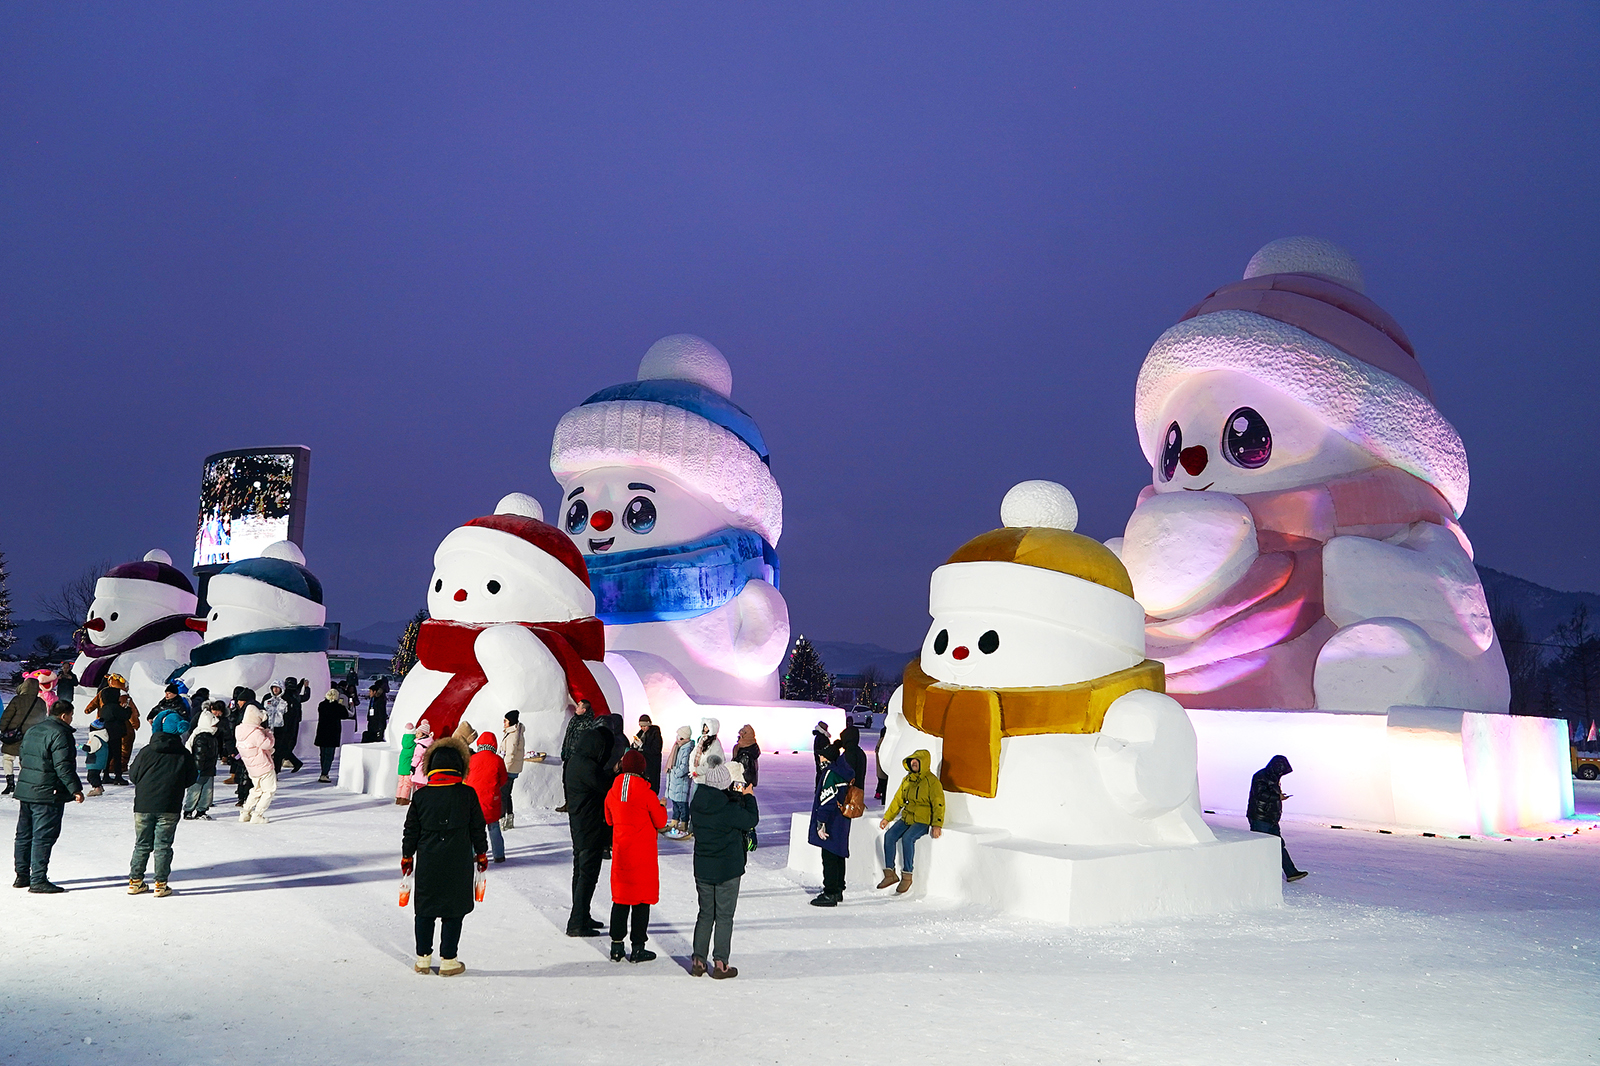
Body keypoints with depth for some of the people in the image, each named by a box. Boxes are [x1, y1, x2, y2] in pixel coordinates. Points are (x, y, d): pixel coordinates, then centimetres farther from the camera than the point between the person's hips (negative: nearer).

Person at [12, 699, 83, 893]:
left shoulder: (32, 731, 14)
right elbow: (63, 766, -19)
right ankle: (38, 880, -5)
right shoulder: (60, 734, -14)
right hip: (47, 793, -9)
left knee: (24, 834, 16)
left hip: (25, 790, 9)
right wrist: (75, 789, -16)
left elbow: (23, 757, 22)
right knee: (43, 837, -5)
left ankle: (22, 875, 24)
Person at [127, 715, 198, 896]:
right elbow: (191, 778, 4)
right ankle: (161, 884, 4)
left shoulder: (146, 751, -1)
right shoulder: (184, 754, -3)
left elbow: (133, 774, 5)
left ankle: (135, 881, 18)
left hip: (143, 806, 2)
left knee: (142, 844, 14)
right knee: (163, 845, 4)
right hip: (169, 808, -2)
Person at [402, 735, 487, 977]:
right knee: (454, 911, 5)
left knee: (425, 911, 13)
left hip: (428, 863, 2)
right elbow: (477, 828, 2)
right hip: (459, 864, -2)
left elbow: (411, 830, 6)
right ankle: (448, 961, 8)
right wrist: (481, 854, 15)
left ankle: (423, 958, 19)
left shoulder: (420, 795, -1)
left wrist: (407, 857, 18)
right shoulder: (467, 794, -5)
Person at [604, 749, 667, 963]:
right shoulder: (647, 795, -15)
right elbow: (660, 823, -5)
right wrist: (662, 807, 13)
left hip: (620, 853, 4)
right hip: (644, 855, -4)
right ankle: (638, 948, 8)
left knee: (620, 899, 14)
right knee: (642, 899, 4)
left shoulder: (611, 793, -1)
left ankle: (616, 946, 17)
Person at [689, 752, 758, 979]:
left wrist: (738, 796, 14)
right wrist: (748, 796, 9)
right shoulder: (729, 808, -19)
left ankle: (698, 960, 16)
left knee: (705, 914, 15)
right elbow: (751, 820, -7)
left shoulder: (698, 803, -4)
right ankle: (720, 963, 8)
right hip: (728, 869, -5)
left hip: (702, 869, 5)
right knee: (724, 916, 5)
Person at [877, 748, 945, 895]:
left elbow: (938, 804, -11)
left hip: (923, 820, -6)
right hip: (907, 817, 6)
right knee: (889, 836, -16)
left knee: (907, 838, -30)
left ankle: (907, 876, -19)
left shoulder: (932, 781, -7)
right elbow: (898, 800, 20)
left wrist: (937, 825, -22)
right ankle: (890, 874, -9)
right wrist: (887, 818, 15)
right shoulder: (907, 780, 14)